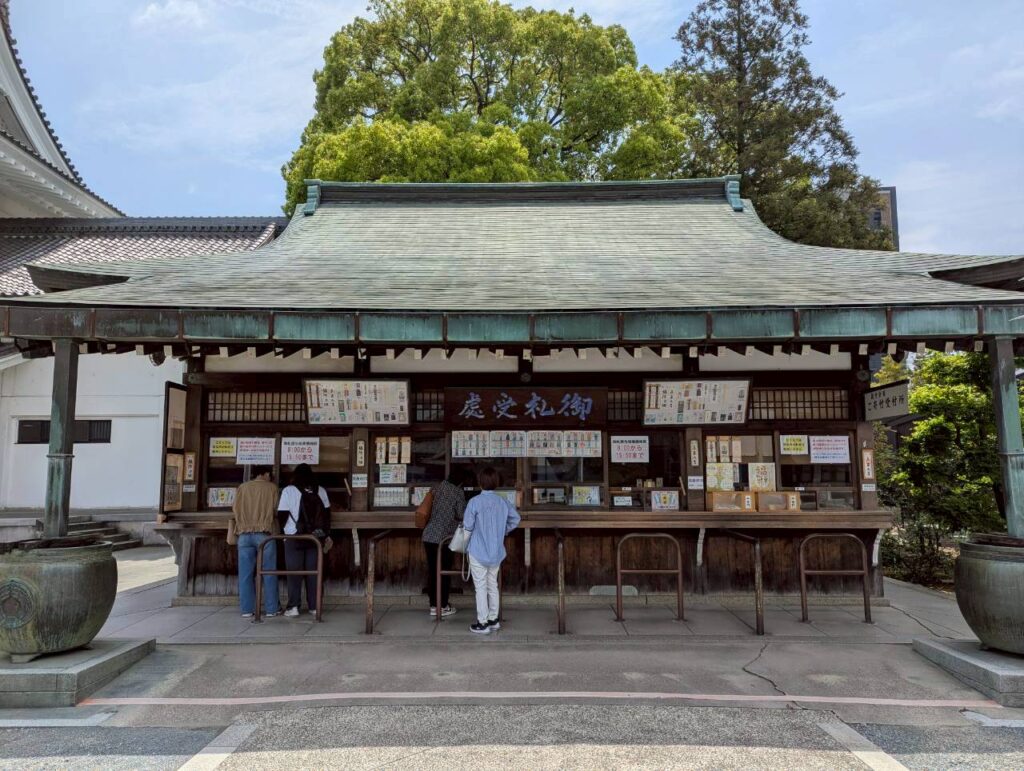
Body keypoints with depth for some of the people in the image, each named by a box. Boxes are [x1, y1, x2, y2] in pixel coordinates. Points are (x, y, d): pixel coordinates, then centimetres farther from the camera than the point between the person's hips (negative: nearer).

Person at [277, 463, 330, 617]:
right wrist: (325, 533, 15)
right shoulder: (320, 491, 6)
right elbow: (327, 514, 7)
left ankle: (293, 606, 2)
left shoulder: (289, 490, -5)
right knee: (313, 571, 7)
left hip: (294, 537, -3)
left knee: (294, 572, 4)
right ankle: (314, 606, 10)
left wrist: (284, 528, 11)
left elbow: (282, 515, -7)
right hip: (316, 537, 3)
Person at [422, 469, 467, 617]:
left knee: (432, 571, 10)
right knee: (444, 572, 4)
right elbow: (461, 515, -8)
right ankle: (443, 606, 10)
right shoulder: (458, 492, -5)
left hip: (429, 535, 6)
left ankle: (433, 605, 17)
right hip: (443, 537, -6)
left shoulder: (440, 487, 14)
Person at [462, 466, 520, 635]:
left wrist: (465, 524, 7)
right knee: (493, 585, 18)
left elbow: (468, 526, -15)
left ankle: (482, 623, 8)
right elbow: (515, 518, 7)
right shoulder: (503, 502, 0)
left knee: (481, 587, 3)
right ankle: (493, 619, 26)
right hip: (496, 552, 5)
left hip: (478, 552, -5)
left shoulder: (475, 502, -16)